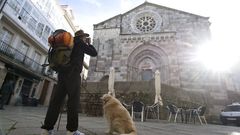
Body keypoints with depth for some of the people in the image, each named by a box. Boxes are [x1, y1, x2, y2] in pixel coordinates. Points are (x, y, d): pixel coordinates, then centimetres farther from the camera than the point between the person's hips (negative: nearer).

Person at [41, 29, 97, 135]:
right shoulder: (81, 43, 6)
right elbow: (94, 53, 7)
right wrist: (89, 44, 22)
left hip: (63, 73, 8)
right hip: (73, 74, -8)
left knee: (57, 99, 1)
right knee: (73, 100, -9)